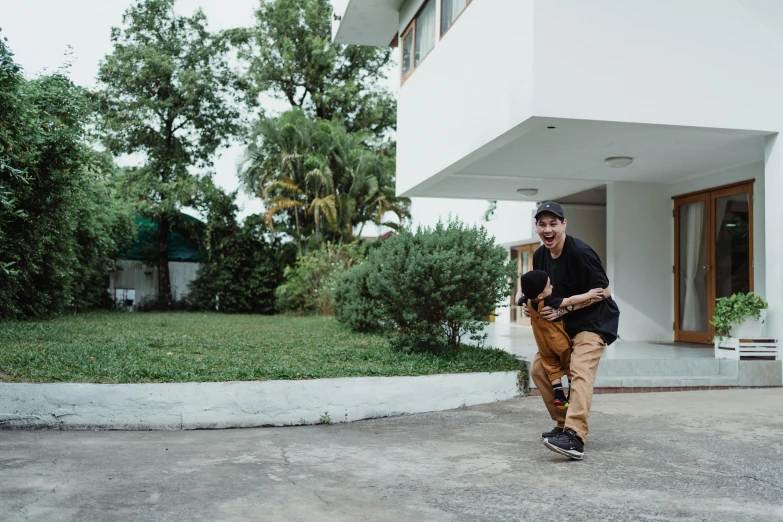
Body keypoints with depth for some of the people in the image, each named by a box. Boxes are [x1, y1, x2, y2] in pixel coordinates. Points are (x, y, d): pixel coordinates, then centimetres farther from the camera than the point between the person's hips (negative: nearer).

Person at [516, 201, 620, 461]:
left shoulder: (580, 252, -21)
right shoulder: (540, 255, 3)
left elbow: (601, 291, -19)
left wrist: (563, 309, -24)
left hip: (594, 321, -8)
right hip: (563, 324, 9)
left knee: (580, 370, -27)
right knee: (538, 369, 5)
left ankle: (575, 437, -37)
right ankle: (564, 424, 15)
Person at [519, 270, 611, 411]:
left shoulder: (528, 301, -10)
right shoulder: (549, 302, -31)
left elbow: (518, 301, 12)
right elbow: (571, 301, -30)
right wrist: (590, 294, -22)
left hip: (544, 345, 5)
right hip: (559, 342, -5)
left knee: (553, 368, 14)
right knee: (570, 366, 13)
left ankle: (558, 394, 6)